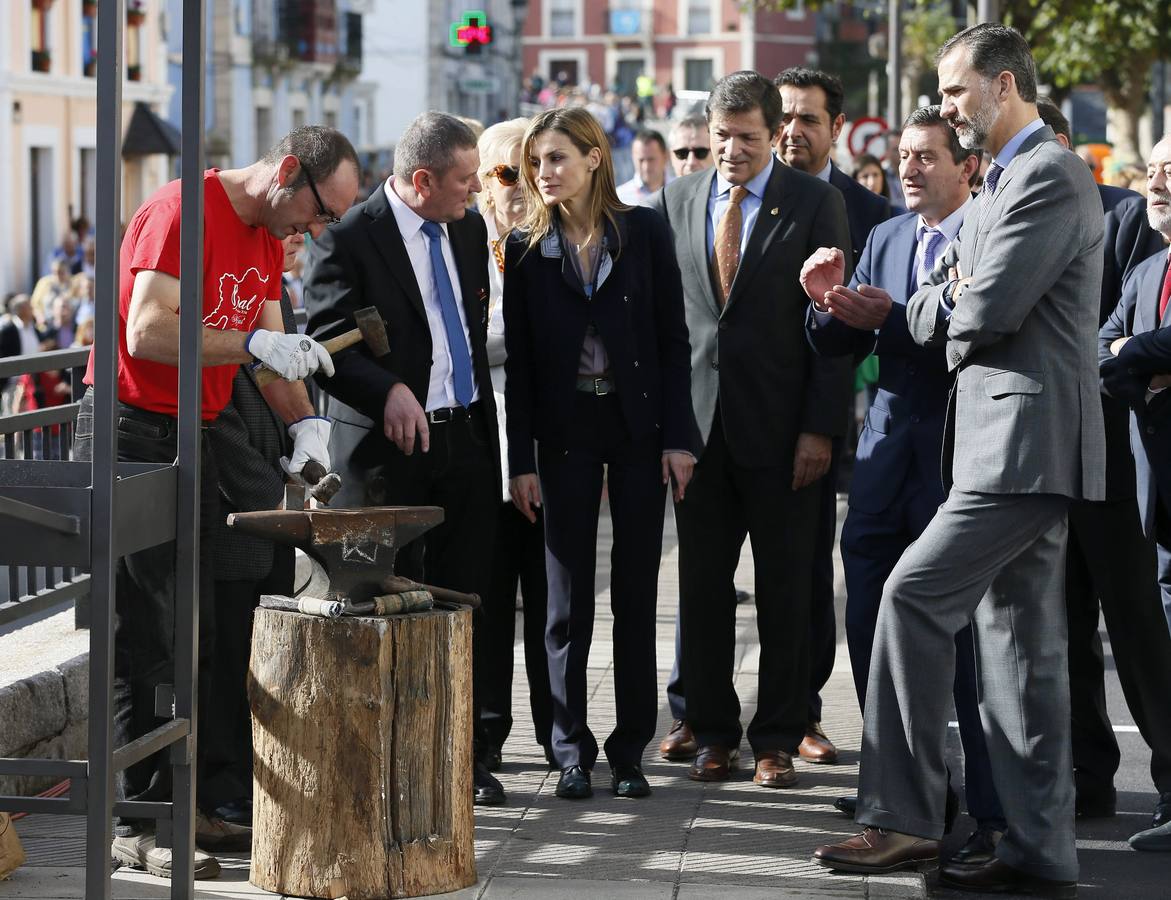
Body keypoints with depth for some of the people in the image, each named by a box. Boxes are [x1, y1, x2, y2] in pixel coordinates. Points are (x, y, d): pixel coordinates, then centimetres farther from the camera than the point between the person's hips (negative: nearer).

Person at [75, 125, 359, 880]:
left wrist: (306, 422, -7)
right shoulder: (183, 211, -16)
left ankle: (192, 805, 16)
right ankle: (140, 824, -3)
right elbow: (147, 332, -26)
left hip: (192, 442, 9)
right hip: (129, 435, -9)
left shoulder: (268, 237, 12)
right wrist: (253, 342, -30)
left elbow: (275, 354, 10)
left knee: (194, 638, 10)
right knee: (144, 639, -7)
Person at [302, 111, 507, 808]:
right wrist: (389, 391, -28)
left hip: (467, 438, 6)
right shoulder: (349, 239, -10)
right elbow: (326, 342, -14)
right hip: (388, 447, -6)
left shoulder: (470, 230, 10)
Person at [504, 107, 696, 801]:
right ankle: (572, 751, 8)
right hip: (565, 436, 1)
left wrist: (678, 436, -7)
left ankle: (631, 750, 11)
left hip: (638, 430, -1)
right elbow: (519, 361, 3)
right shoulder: (527, 249, 3)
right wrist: (521, 460, -2)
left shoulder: (644, 231, 0)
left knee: (637, 593, 3)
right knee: (569, 600, 2)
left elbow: (674, 339, 0)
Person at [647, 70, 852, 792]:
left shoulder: (816, 203, -1)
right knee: (702, 588, 7)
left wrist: (821, 428, -10)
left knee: (786, 590, 3)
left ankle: (779, 738, 12)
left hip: (780, 428, -3)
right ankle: (713, 733, 17)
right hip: (698, 425, 3)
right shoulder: (676, 201, 9)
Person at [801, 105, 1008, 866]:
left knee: (968, 635, -6)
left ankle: (994, 810, 0)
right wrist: (831, 302, -9)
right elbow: (839, 346, 11)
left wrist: (891, 318, -24)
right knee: (869, 624, 11)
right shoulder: (885, 239, 14)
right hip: (889, 454, 7)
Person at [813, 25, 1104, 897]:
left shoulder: (1051, 175, -11)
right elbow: (928, 314, 19)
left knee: (915, 599, -13)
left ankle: (904, 818, -9)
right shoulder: (1005, 183, 21)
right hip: (1009, 443, 10)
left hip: (1027, 441, -10)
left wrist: (952, 306, 1)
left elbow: (993, 308, -19)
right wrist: (947, 303, -3)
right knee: (1020, 642, 9)